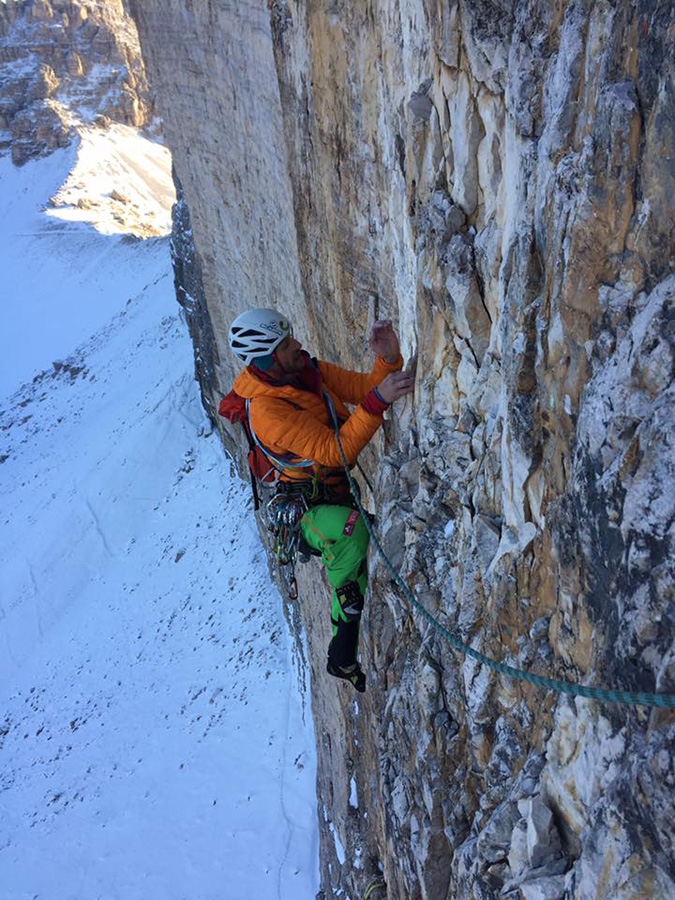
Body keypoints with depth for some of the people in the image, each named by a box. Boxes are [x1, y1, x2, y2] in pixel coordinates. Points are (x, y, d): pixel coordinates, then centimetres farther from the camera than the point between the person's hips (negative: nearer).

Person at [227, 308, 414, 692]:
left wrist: (388, 359, -25)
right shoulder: (267, 410, -24)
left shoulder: (309, 370, -1)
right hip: (315, 504, -7)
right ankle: (345, 658, -14)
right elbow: (334, 451, -33)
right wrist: (377, 401, -42)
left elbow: (362, 387, -3)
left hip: (348, 484, 8)